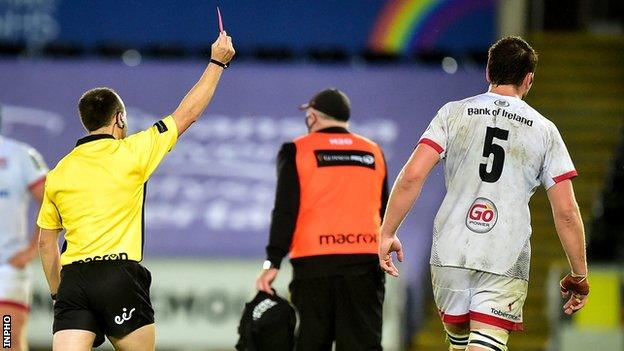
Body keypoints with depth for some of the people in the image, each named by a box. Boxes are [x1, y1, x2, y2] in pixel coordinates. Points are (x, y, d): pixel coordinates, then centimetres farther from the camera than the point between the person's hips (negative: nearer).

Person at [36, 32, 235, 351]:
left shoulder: (59, 172, 13)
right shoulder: (128, 154, 1)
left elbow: (46, 243, 18)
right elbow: (187, 114, 10)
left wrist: (57, 292, 28)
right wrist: (217, 62, 21)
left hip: (72, 280, 4)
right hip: (119, 274, -4)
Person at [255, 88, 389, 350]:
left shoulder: (297, 151, 2)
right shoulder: (373, 152, 13)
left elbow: (285, 211, -4)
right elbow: (384, 212, 16)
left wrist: (273, 262, -5)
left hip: (314, 262, -2)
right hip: (364, 261, 2)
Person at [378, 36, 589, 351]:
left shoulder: (453, 114, 5)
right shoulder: (544, 130, 6)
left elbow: (412, 176, -5)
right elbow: (566, 211, 3)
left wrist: (387, 234, 2)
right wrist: (579, 274, 11)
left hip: (450, 254, 2)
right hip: (506, 261, -2)